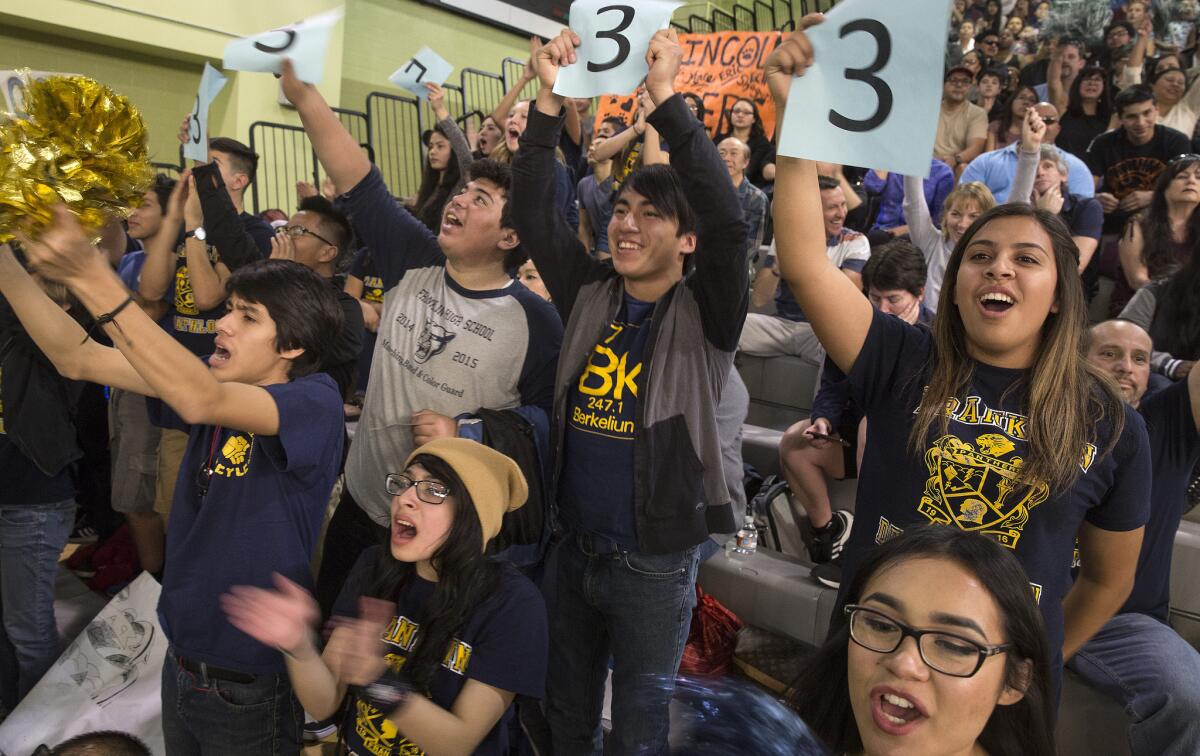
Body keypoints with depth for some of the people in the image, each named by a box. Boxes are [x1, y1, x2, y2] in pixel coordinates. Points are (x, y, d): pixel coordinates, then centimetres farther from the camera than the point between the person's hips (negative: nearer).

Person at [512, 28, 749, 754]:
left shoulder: (706, 314, -11)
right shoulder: (591, 294, 0)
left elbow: (728, 217, -28)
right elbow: (530, 209, -4)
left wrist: (667, 96, -28)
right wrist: (550, 99, -15)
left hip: (655, 562, -4)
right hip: (575, 547, 4)